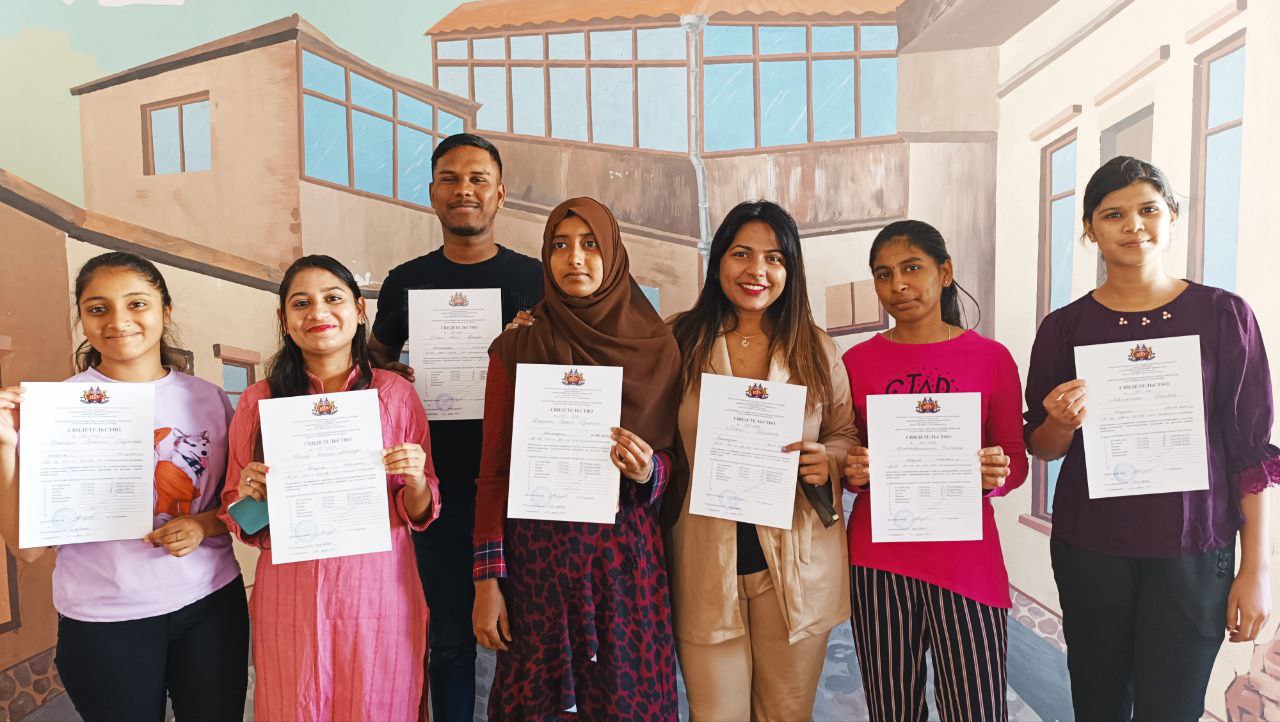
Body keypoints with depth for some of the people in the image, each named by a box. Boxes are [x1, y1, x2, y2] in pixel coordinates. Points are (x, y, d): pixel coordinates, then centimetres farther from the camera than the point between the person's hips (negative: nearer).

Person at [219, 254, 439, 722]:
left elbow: (419, 514, 5)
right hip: (290, 601, 1)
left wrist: (415, 479, -16)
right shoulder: (259, 401, 0)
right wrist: (248, 497, -12)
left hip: (377, 595, 0)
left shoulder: (395, 394, -2)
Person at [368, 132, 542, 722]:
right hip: (440, 490, 1)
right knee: (450, 640, 12)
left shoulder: (535, 279, 3)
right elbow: (374, 363, 18)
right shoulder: (406, 282, 7)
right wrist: (399, 380, -4)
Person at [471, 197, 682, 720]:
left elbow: (671, 454, 9)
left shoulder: (656, 348, 1)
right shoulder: (516, 349, -1)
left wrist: (648, 471, -14)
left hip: (626, 554, 1)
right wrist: (487, 580, -3)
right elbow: (493, 470, 0)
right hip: (538, 553, 0)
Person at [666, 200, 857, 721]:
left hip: (797, 566, 1)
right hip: (706, 566, -1)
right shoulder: (680, 343, -1)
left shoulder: (816, 350, 3)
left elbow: (846, 435, 10)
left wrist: (827, 462, -10)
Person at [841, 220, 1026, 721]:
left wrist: (995, 475, -14)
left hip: (966, 559, -1)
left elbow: (1015, 460, 7)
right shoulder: (857, 361, 4)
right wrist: (852, 472, -10)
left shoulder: (991, 358, 2)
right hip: (878, 560, 1)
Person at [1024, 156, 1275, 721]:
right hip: (1089, 549, 2)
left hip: (1192, 552, -1)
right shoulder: (1065, 327, 1)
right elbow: (1040, 447, 7)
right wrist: (1063, 423, -16)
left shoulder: (1223, 314, -3)